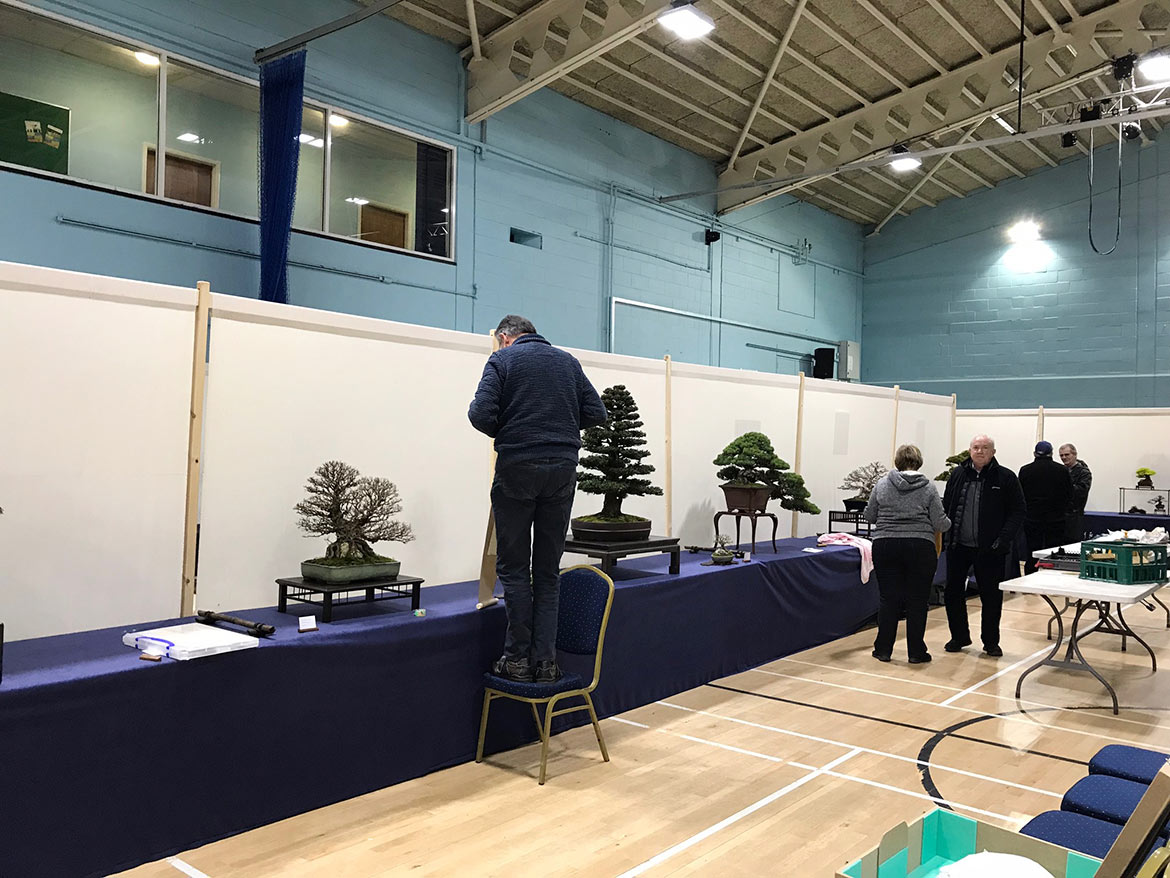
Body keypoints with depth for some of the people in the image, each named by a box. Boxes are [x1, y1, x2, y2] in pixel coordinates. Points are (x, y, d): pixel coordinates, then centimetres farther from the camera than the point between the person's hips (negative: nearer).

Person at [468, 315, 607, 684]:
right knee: (548, 570, 10)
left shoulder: (502, 359, 2)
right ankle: (545, 660, 9)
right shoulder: (567, 360, 14)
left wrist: (502, 432, 11)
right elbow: (596, 413, 9)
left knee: (513, 568, 5)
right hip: (563, 468, 4)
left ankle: (518, 659, 7)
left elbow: (481, 414, -10)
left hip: (517, 468, -4)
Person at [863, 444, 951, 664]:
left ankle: (883, 650, 13)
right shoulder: (928, 487, -1)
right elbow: (939, 523, -2)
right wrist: (949, 523, 20)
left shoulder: (882, 484, 3)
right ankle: (916, 652, 12)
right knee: (917, 601, 6)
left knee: (888, 599, 7)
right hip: (919, 547, -1)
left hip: (885, 546, 1)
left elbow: (869, 516, 10)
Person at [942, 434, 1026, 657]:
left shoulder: (1006, 478, -3)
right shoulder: (957, 475, 6)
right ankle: (959, 636, 25)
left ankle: (991, 641, 22)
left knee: (991, 596, 6)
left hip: (989, 550, -3)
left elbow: (1017, 512, -2)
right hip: (958, 547, 3)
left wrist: (1004, 539, -13)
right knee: (953, 592, 8)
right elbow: (946, 506, 12)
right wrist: (947, 532, 1)